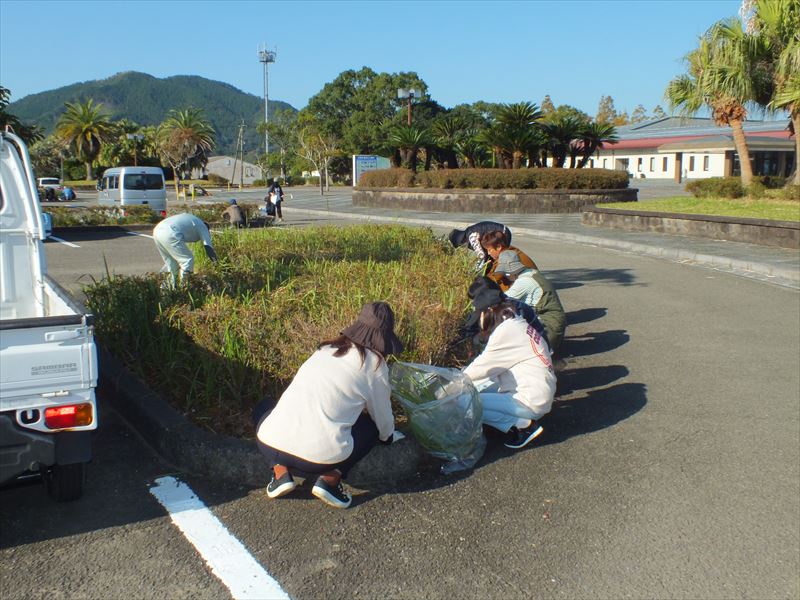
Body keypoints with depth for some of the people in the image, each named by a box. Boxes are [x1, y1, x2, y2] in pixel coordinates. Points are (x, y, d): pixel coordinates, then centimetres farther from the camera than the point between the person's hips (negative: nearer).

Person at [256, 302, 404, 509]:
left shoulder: (326, 349, 18)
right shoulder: (374, 363, 3)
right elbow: (382, 416, 17)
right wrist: (388, 436, 40)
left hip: (269, 444, 4)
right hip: (321, 455, -4)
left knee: (266, 410, 36)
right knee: (371, 427, 23)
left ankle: (280, 472, 15)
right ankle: (330, 479, 5)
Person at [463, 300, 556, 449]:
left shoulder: (507, 330, -16)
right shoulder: (518, 325, 13)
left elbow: (484, 366, -9)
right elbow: (493, 366, 17)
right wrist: (467, 371, 12)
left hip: (532, 401, -10)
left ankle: (524, 425, -8)